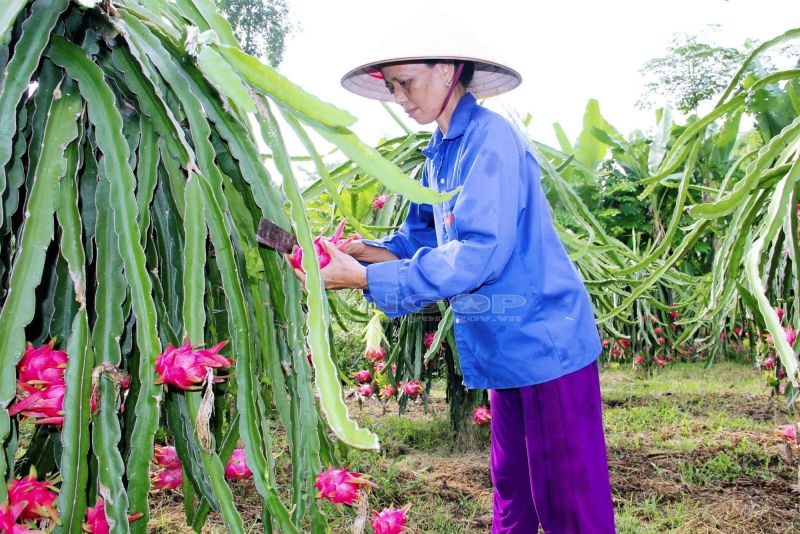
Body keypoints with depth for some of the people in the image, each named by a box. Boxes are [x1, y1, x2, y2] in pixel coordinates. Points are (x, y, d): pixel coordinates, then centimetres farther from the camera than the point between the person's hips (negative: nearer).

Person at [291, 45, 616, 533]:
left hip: (546, 342, -9)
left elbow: (479, 252, -25)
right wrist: (367, 250, -4)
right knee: (510, 485, 21)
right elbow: (423, 237, 15)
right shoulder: (441, 152, 10)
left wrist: (367, 278, -26)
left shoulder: (489, 137, -17)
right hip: (507, 347, 9)